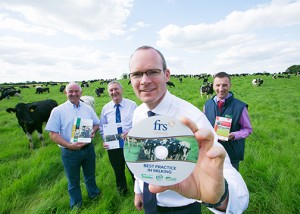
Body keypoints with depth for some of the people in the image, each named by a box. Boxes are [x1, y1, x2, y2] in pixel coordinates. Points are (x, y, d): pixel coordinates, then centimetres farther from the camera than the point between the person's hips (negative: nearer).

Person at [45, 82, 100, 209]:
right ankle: (76, 205, 40)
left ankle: (94, 196, 47)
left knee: (90, 176, 22)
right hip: (69, 151, -2)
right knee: (73, 181, 17)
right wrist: (69, 145, -22)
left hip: (88, 148, 3)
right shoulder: (58, 111, -8)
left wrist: (93, 131, -12)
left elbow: (96, 124, 11)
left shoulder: (88, 108, 2)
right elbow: (53, 134, -10)